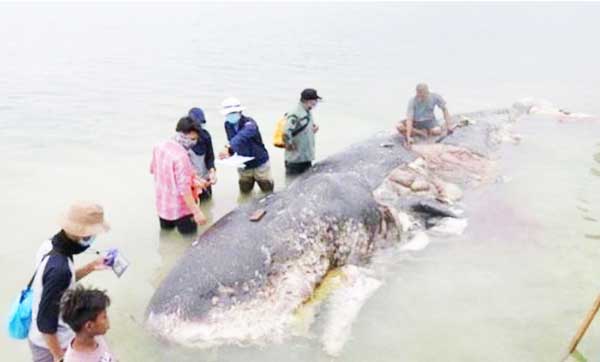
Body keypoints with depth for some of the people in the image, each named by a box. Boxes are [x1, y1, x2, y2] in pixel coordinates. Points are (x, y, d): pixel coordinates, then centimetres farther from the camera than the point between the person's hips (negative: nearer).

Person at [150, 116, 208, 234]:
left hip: (162, 206, 8)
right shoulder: (181, 156, -27)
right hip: (180, 209, -8)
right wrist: (197, 212, -28)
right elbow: (184, 188, -30)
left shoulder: (159, 147, 0)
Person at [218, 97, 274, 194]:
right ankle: (251, 179, 47)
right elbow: (232, 141, 3)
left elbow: (241, 137, -47)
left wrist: (228, 148, -61)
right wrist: (229, 152, -18)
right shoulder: (228, 125, -7)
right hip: (243, 165, 5)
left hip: (259, 163, -4)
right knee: (245, 190, 19)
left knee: (267, 189, 10)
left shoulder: (249, 123, -27)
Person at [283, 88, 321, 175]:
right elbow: (286, 133, -31)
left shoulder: (308, 113, 9)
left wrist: (313, 130, 5)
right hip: (295, 159, -9)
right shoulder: (295, 114, -21)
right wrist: (290, 146, -19)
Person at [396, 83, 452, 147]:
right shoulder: (412, 101, -23)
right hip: (415, 121, 0)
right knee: (399, 126, -28)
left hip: (429, 120, 0)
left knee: (437, 131, -34)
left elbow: (444, 109, -5)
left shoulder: (435, 97, -19)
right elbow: (409, 119, -29)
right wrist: (408, 137, -38)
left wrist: (448, 126, -9)